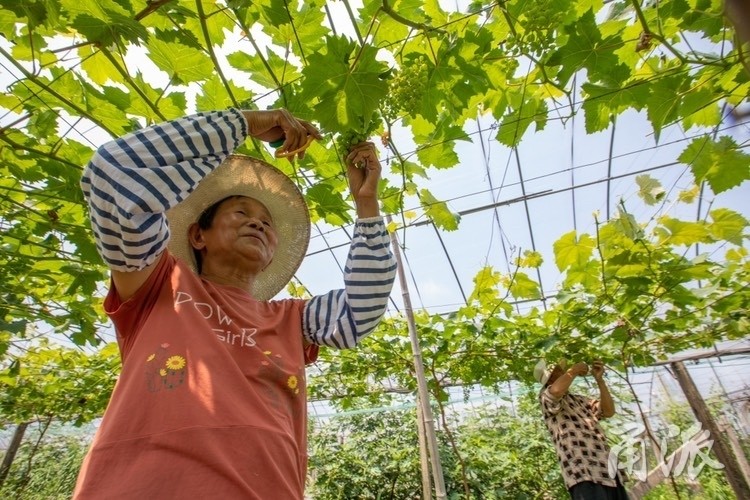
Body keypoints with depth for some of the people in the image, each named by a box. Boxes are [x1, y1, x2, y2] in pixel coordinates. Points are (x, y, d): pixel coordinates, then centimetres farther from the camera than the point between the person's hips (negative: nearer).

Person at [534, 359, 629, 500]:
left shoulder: (580, 400, 26)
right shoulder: (546, 397, 2)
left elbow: (609, 411, 16)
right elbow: (556, 391, -23)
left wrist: (599, 379, 9)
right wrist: (574, 370, -6)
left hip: (607, 471, 8)